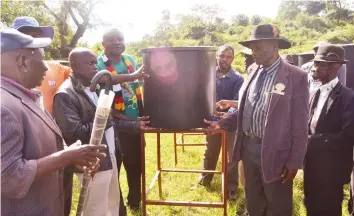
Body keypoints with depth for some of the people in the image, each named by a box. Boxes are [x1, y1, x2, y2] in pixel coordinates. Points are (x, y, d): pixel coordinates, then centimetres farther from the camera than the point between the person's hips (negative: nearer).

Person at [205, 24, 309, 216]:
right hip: (248, 146, 6)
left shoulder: (296, 76, -12)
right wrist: (222, 124, 2)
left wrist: (295, 161, -12)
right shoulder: (253, 70, 7)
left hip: (274, 152, -5)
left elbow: (300, 125, -12)